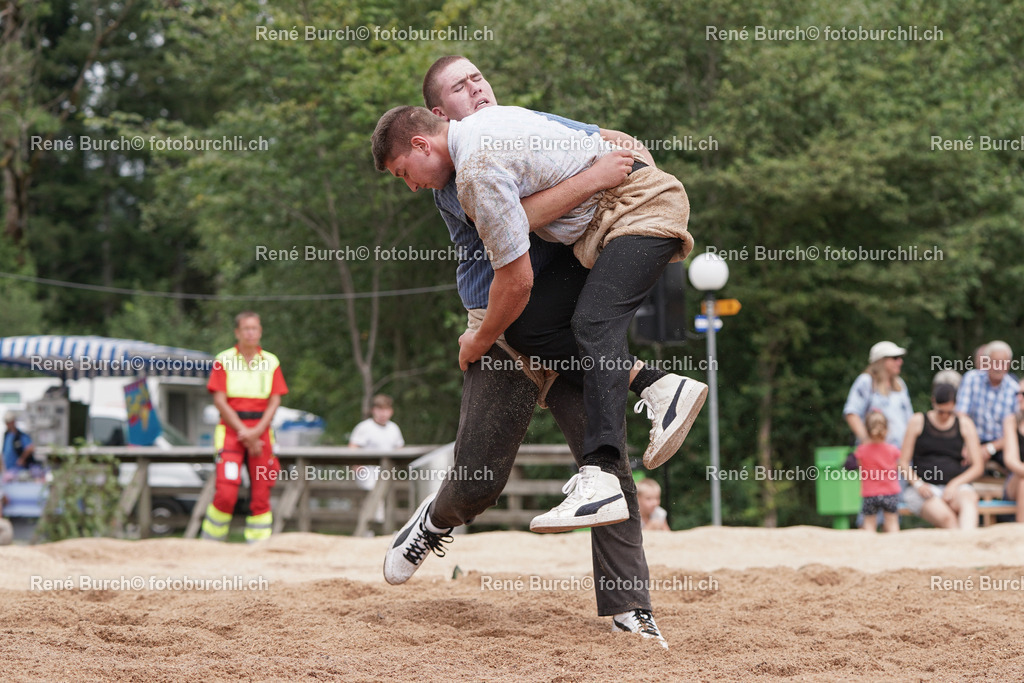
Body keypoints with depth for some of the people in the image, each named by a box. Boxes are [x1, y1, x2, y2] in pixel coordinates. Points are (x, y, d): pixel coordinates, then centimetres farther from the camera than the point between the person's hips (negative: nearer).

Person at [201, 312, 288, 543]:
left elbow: (274, 402, 5)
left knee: (261, 494, -1)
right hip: (231, 429, -3)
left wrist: (256, 432, -8)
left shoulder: (270, 362, 9)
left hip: (261, 431, 3)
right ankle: (210, 542, 0)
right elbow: (220, 401, -3)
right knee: (226, 492, -13)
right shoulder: (224, 360, 3)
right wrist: (243, 431, -9)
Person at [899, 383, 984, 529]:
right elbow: (903, 462, 7)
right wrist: (917, 484, -13)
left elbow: (977, 466, 9)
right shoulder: (918, 421, 9)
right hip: (924, 488, 0)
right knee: (947, 518, -34)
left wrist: (954, 484, -8)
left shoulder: (964, 424, 12)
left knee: (969, 500, -38)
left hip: (955, 486, 0)